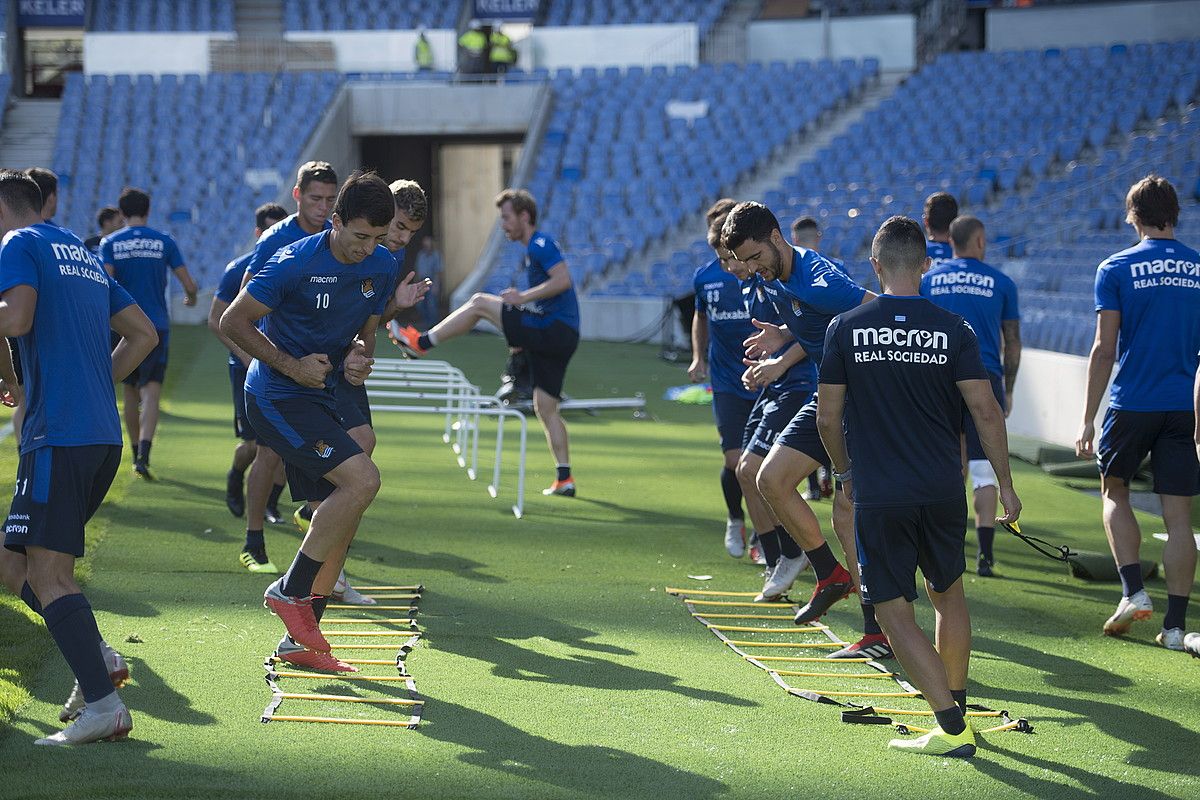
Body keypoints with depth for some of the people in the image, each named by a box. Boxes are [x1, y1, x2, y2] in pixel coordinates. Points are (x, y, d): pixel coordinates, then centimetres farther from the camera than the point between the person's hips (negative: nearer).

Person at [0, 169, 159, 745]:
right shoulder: (83, 254, 23)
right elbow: (144, 334, 25)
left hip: (57, 434, -9)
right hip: (104, 434, 9)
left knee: (47, 575, -10)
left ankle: (103, 706, -17)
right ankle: (96, 660, 6)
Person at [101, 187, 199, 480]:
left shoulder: (110, 243, 1)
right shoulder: (164, 242, 1)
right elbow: (189, 285, 0)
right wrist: (191, 298, 22)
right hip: (157, 324, -1)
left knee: (131, 393, 16)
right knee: (151, 393, -7)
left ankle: (136, 455, 25)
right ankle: (143, 456, -25)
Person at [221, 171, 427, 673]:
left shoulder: (381, 266, 3)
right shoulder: (295, 263, -17)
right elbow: (233, 322, -11)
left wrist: (358, 355, -4)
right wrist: (292, 365, -17)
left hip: (321, 398, 8)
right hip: (277, 399, -8)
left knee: (342, 512, 4)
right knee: (362, 478, -22)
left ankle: (300, 639, 13)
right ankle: (290, 590, -10)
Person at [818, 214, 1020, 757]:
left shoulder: (846, 328, -4)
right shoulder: (952, 329, -3)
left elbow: (828, 416, 0)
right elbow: (986, 412, -5)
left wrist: (845, 471, 18)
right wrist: (1005, 484, 6)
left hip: (878, 495, -2)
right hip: (944, 490, 2)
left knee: (894, 611, 3)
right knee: (948, 595, 23)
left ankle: (952, 727, -8)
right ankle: (955, 706, 29)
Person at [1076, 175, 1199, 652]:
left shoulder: (1116, 269, -4)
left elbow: (1104, 349, -7)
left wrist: (1088, 419, -3)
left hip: (1132, 403, -2)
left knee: (1114, 491, 19)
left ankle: (1133, 591, 3)